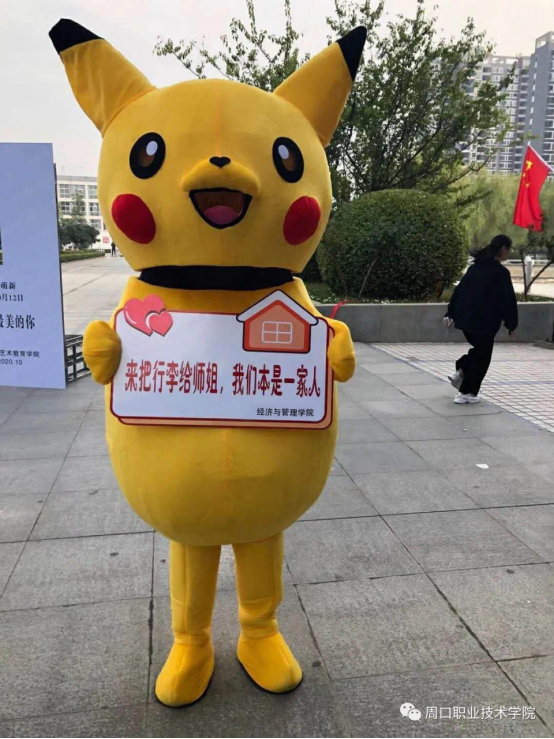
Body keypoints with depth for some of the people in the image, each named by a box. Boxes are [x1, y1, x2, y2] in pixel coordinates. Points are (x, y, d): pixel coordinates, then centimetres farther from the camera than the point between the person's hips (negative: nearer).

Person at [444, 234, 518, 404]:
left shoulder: (475, 267, 10)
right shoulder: (501, 272, -13)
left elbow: (459, 290, 12)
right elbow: (508, 300, -12)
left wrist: (451, 313, 17)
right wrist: (512, 323, -2)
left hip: (466, 318, 7)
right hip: (484, 322, -7)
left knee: (478, 349, 27)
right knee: (481, 357, 6)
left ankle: (460, 373, 12)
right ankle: (466, 393, 9)